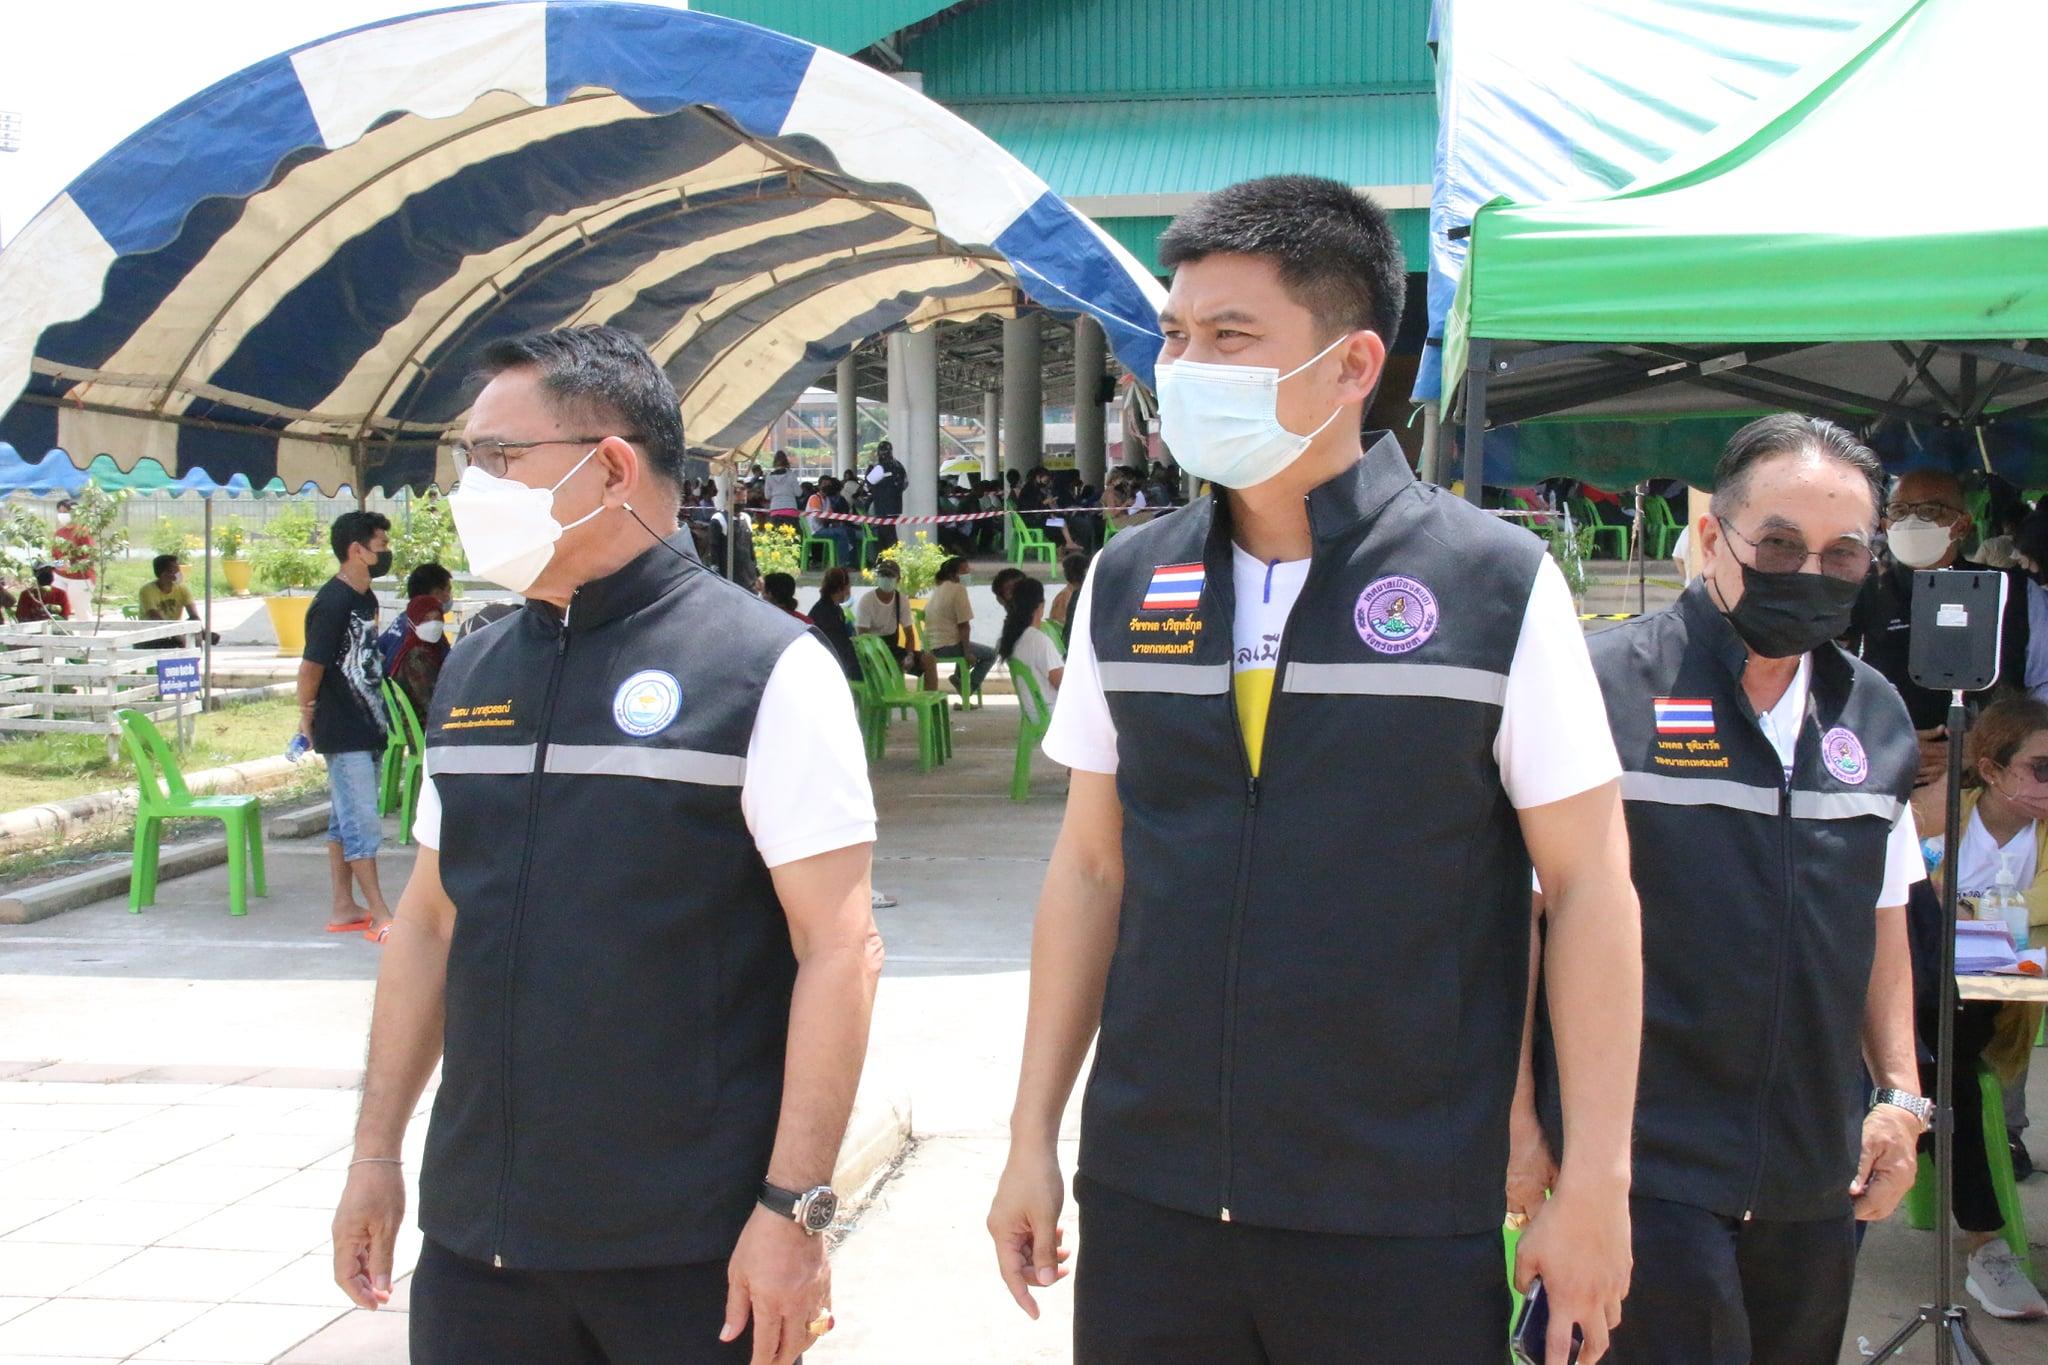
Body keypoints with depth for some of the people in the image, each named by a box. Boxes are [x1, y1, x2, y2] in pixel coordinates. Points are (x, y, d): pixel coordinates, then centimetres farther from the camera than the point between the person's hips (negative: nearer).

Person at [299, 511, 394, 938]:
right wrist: (308, 715, -5)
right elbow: (311, 666, -17)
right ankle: (381, 917, -3)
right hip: (343, 733, -9)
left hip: (366, 728, 9)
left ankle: (344, 908, 21)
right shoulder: (332, 603, -18)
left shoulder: (366, 599, 11)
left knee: (345, 820, 14)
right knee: (362, 824, -6)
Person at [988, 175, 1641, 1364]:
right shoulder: (1127, 586, 5)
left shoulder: (1496, 584, -7)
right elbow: (1092, 868, 10)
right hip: (1146, 1206, 3)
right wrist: (1034, 1137, 9)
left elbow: (1591, 885, -5)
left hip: (1402, 1224, -3)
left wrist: (1597, 1184, -7)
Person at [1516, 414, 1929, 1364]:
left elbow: (1880, 919, 18)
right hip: (1647, 1166, -6)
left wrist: (1900, 1092, 10)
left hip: (1818, 1176, 6)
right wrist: (1520, 1121, -11)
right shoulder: (1602, 688, -9)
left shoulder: (1875, 715, 9)